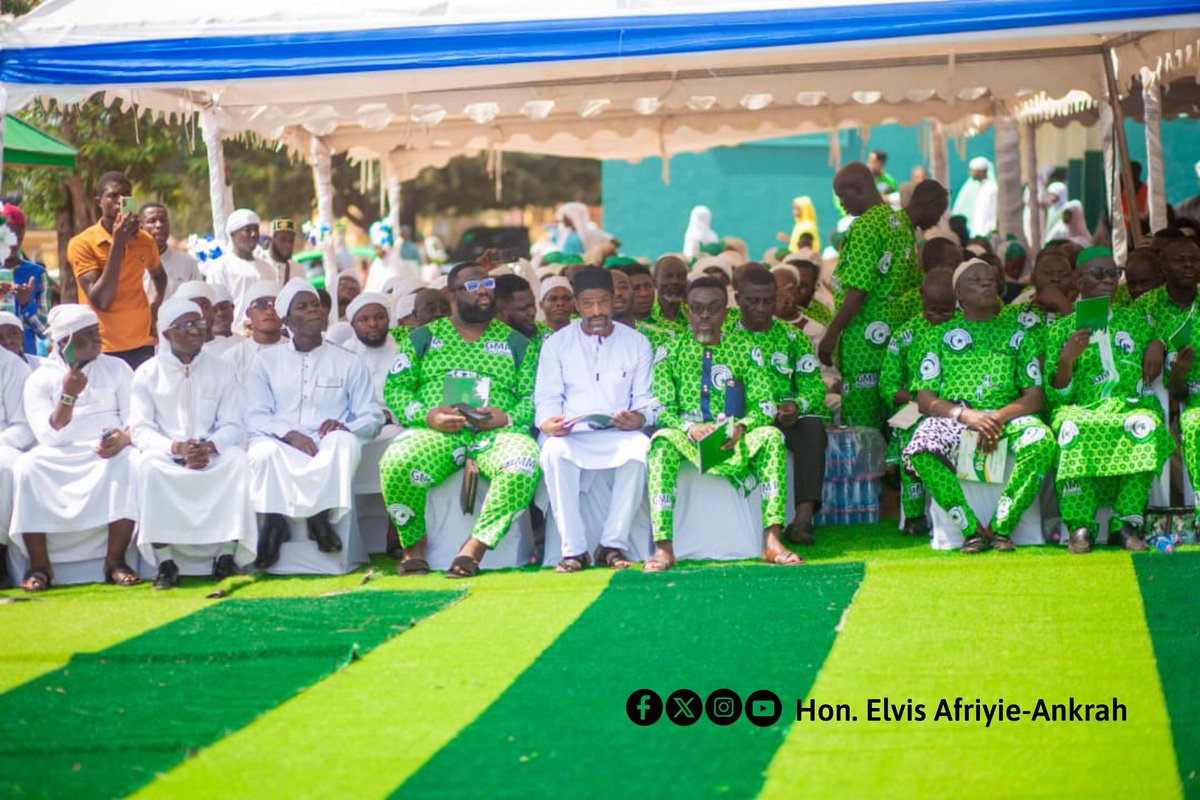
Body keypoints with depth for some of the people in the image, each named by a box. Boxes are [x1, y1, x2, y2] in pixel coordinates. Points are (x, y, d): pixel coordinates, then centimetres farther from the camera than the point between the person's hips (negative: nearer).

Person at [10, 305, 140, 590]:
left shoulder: (116, 368, 12)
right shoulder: (40, 379, 6)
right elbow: (50, 437, -6)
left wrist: (123, 438, -20)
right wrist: (68, 395, -19)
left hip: (107, 452, 1)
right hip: (59, 459, -1)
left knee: (130, 462, -33)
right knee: (25, 467, -30)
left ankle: (115, 560, -26)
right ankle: (39, 566, -23)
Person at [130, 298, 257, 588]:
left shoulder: (220, 370, 10)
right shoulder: (148, 374, 5)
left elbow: (233, 427, 2)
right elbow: (141, 430, -4)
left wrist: (209, 447, -21)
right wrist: (177, 448, -23)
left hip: (213, 455, 1)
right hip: (168, 455, -1)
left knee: (237, 459, -30)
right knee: (149, 464, -34)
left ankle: (227, 553, -29)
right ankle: (165, 560, -34)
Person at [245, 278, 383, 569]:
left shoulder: (348, 363, 17)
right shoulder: (266, 360, 16)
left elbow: (372, 416, 9)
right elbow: (255, 416, 4)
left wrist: (343, 426, -15)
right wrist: (290, 434, -17)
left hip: (328, 446, 0)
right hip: (281, 444, 0)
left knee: (345, 442, -36)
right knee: (263, 452, -36)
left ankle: (322, 515, -28)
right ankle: (274, 520, -22)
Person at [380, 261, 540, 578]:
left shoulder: (515, 342, 19)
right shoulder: (423, 337, 19)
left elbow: (533, 394, 9)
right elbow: (395, 389, 9)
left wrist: (507, 418, -12)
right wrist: (427, 416, -10)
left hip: (495, 433, 0)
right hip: (434, 431, 0)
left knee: (524, 463, -36)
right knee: (396, 463, -34)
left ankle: (474, 548, -27)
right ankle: (413, 545, -10)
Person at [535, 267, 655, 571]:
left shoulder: (637, 343, 14)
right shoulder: (556, 343, 13)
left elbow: (646, 398, 11)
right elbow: (547, 397, 7)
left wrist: (638, 417, -13)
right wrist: (548, 422, -17)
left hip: (619, 434, 0)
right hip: (571, 434, 0)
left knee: (639, 449, -36)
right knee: (554, 453, -36)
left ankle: (613, 545, -26)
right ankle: (573, 549, -30)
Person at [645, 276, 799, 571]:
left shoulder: (743, 351, 12)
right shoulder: (671, 351, 9)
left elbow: (764, 405, 3)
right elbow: (662, 408, 0)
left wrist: (742, 427, -19)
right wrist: (690, 428, -20)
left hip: (734, 444, 1)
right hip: (688, 440, -1)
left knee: (771, 436, -29)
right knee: (662, 441, -34)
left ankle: (772, 541, -34)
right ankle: (663, 547, -41)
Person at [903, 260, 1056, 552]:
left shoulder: (1016, 333, 18)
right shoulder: (939, 336, 15)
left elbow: (1035, 396, 9)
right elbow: (925, 400, 4)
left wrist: (1000, 416, -12)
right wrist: (966, 415, -15)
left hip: (1007, 415, 1)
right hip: (953, 416, -1)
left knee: (1042, 441, -34)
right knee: (921, 450, -35)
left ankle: (1001, 527, -28)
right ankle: (972, 529, -28)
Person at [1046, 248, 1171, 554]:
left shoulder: (1134, 320, 21)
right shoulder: (1061, 330, 11)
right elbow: (1056, 396, 5)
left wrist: (1157, 344, 13)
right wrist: (1066, 359, -12)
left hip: (1133, 404, 2)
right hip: (1081, 409, -2)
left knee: (1144, 425, -36)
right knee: (1073, 428, -39)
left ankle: (1127, 522, -33)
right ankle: (1079, 525, -36)